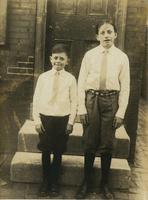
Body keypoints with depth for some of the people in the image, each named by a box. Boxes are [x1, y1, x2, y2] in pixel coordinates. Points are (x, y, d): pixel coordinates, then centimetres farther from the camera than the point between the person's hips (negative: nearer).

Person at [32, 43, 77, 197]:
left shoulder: (70, 78, -2)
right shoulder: (43, 77, 0)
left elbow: (74, 102, -1)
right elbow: (36, 100, 1)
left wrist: (71, 121, -4)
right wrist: (37, 120, -3)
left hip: (63, 119, 0)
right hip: (45, 118, 1)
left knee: (58, 152, 9)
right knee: (45, 151, 8)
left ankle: (54, 183, 27)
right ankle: (45, 182, 26)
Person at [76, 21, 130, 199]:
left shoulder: (122, 57, 3)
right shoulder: (89, 55, 2)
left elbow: (125, 87, 2)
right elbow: (81, 82, 1)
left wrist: (121, 112, -4)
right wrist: (81, 108, -4)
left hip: (111, 100, 0)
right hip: (91, 98, 0)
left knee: (107, 144, 8)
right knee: (89, 143, 7)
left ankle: (104, 183, 26)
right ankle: (86, 182, 26)